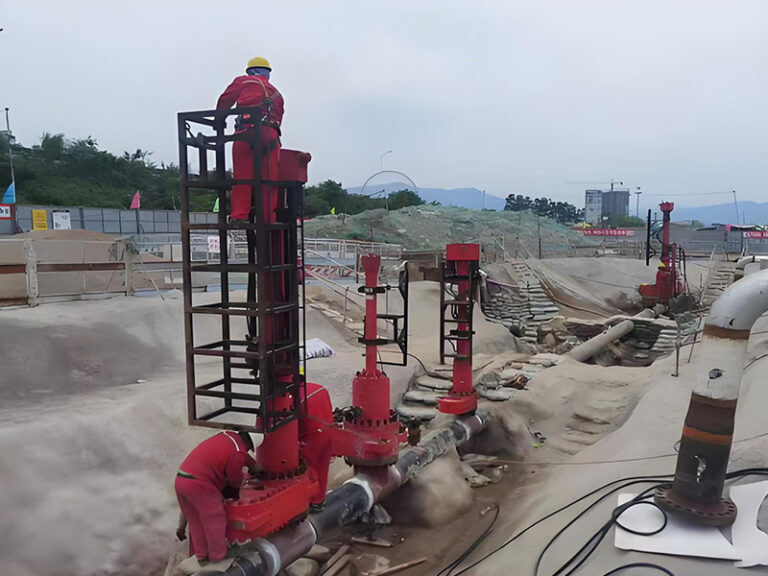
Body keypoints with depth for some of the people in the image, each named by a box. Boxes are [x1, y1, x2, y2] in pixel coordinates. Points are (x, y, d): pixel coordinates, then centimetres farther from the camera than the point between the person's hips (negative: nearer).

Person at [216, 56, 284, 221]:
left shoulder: (243, 81, 18)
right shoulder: (276, 93, 31)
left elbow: (224, 101, 17)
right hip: (271, 134, 4)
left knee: (242, 176, -5)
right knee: (268, 179, 2)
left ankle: (239, 215, -12)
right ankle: (267, 217, -2)